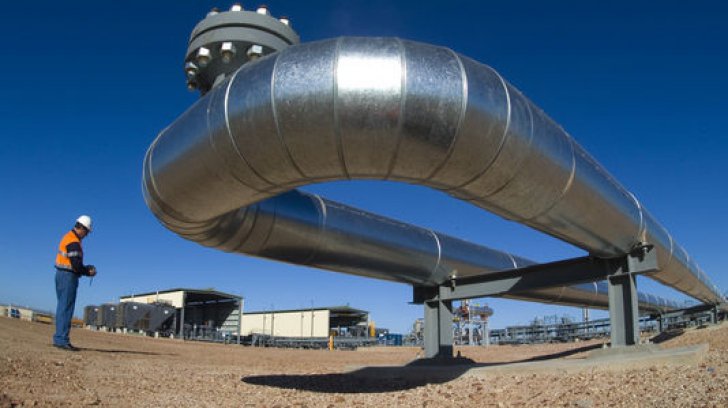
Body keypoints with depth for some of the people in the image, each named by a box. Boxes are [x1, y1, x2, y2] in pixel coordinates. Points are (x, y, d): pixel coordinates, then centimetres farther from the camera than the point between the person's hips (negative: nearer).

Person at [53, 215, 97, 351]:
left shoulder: (68, 237, 14)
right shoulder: (74, 242, -17)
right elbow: (77, 265, -22)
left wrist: (86, 268, 8)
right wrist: (89, 272, -6)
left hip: (61, 274, 10)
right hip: (68, 276, -10)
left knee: (62, 308, 13)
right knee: (66, 309, -8)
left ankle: (58, 338, 18)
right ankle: (62, 340, -7)